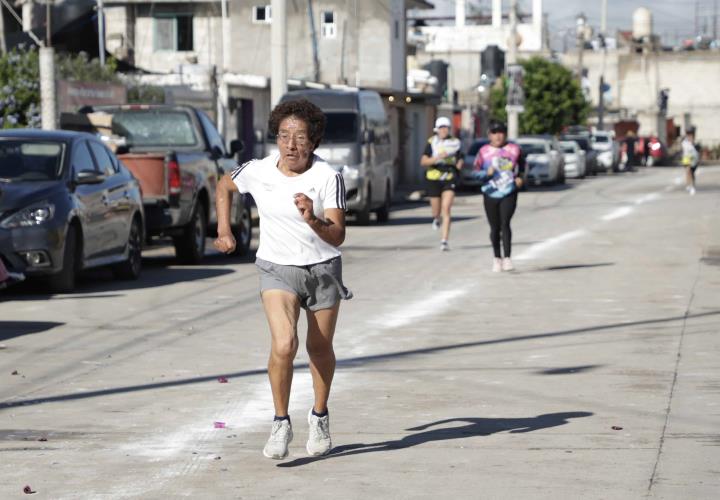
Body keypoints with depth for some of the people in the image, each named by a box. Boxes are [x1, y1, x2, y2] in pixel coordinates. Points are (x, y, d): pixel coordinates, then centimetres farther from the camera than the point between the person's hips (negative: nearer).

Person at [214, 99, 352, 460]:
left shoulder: (328, 177, -16)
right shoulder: (258, 172, -10)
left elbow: (337, 237, -22)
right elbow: (224, 186, 13)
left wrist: (313, 220, -40)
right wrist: (224, 230, 9)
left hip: (323, 268, 0)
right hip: (277, 268, 0)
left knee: (320, 349, 12)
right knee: (283, 345, -20)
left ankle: (320, 416, 36)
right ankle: (281, 424, -6)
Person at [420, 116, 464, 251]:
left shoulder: (455, 143, 4)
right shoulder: (432, 143, -1)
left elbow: (460, 159, 18)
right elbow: (423, 162, -9)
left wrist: (459, 163, -5)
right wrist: (438, 158, -24)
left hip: (449, 179, 0)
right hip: (433, 179, 0)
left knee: (446, 209, -16)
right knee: (436, 211, 9)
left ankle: (444, 241, -18)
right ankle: (437, 218, 49)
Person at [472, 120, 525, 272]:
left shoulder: (514, 149, 3)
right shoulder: (483, 152, 2)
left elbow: (521, 164, 19)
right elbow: (475, 171, 3)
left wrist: (519, 177, 3)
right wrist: (486, 173, -15)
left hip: (509, 193, -1)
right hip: (490, 195, 1)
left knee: (505, 224, -17)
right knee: (495, 228, 8)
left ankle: (507, 258, -19)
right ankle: (497, 258, 23)